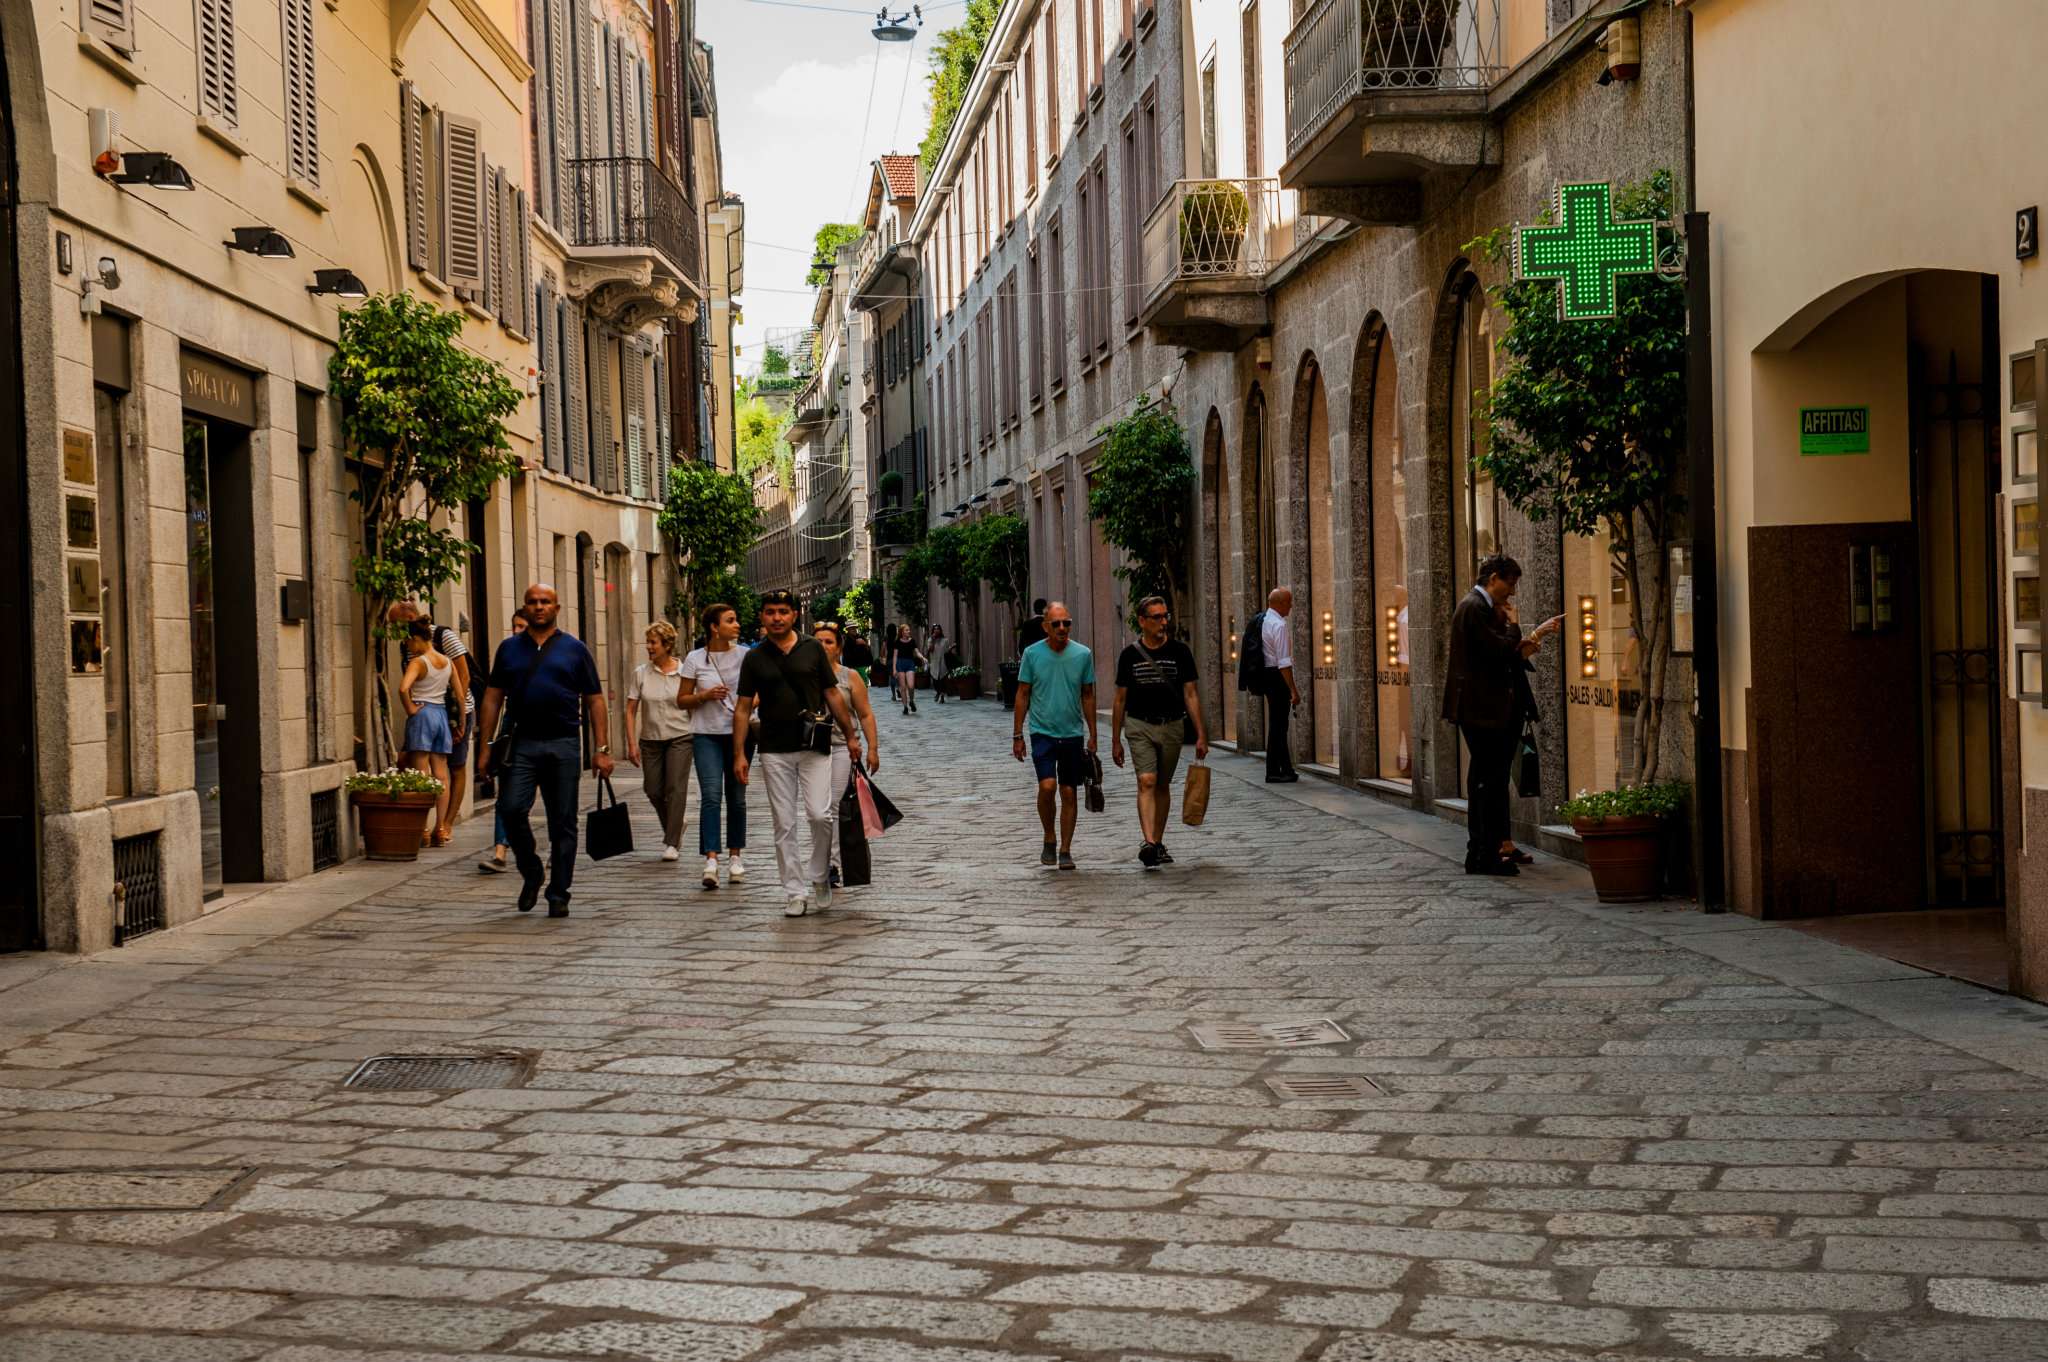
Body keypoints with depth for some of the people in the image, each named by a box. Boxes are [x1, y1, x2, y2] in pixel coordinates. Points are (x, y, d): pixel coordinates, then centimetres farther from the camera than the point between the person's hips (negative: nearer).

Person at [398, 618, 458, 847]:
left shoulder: (418, 662, -11)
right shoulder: (448, 662, 8)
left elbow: (403, 688, -29)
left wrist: (410, 709, -14)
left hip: (422, 715, -6)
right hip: (442, 714, 6)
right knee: (440, 774, 8)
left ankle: (422, 831, -3)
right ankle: (441, 829, 9)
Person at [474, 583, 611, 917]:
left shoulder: (574, 649, 6)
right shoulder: (510, 649, 11)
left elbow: (594, 701, 5)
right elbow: (493, 698, 12)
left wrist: (602, 749, -2)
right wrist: (487, 745, 3)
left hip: (564, 745, -1)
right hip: (523, 744, 1)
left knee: (562, 823, 2)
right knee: (511, 809, -13)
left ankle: (558, 894, 11)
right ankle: (531, 872, 11)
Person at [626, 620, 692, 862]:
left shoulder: (684, 672, -4)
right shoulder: (641, 673, 1)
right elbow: (630, 710, 3)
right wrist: (632, 743, -4)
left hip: (680, 738, -3)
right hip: (651, 740, 3)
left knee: (676, 788, -10)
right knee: (653, 791, 5)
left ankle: (672, 844, -7)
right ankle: (674, 829, 32)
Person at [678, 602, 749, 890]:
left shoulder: (744, 655, 2)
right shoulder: (695, 659, 0)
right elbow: (682, 700, 5)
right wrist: (705, 696, -12)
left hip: (738, 733, 2)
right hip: (707, 734, -2)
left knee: (736, 797, 8)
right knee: (711, 796, -13)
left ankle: (735, 856, 21)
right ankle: (711, 860, -18)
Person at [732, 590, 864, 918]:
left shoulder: (812, 649, 5)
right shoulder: (755, 659, 5)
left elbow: (833, 695, 10)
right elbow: (743, 708, 6)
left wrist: (850, 736, 8)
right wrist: (739, 753, -1)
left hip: (814, 746, -1)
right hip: (775, 751, 1)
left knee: (820, 814, -13)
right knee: (784, 825, 2)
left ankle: (820, 876, 10)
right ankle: (794, 892, 9)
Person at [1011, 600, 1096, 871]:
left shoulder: (1083, 654, 1)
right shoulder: (1032, 654, -2)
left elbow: (1088, 696, 9)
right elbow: (1023, 695, 4)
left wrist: (1092, 736, 7)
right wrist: (1018, 735, 2)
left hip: (1072, 734, 2)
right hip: (1042, 732, -2)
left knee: (1069, 793, 4)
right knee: (1047, 786, -17)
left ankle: (1065, 850, 13)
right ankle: (1049, 840, 5)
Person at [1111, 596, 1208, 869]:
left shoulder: (1180, 651, 1)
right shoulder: (1130, 654, 0)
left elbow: (1190, 695, 1)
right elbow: (1120, 700, 6)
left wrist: (1201, 735, -5)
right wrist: (1115, 741, 5)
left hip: (1172, 726, 2)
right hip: (1140, 726, -2)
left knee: (1163, 785, 10)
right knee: (1147, 782, -16)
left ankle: (1158, 843, 21)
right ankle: (1147, 843, -27)